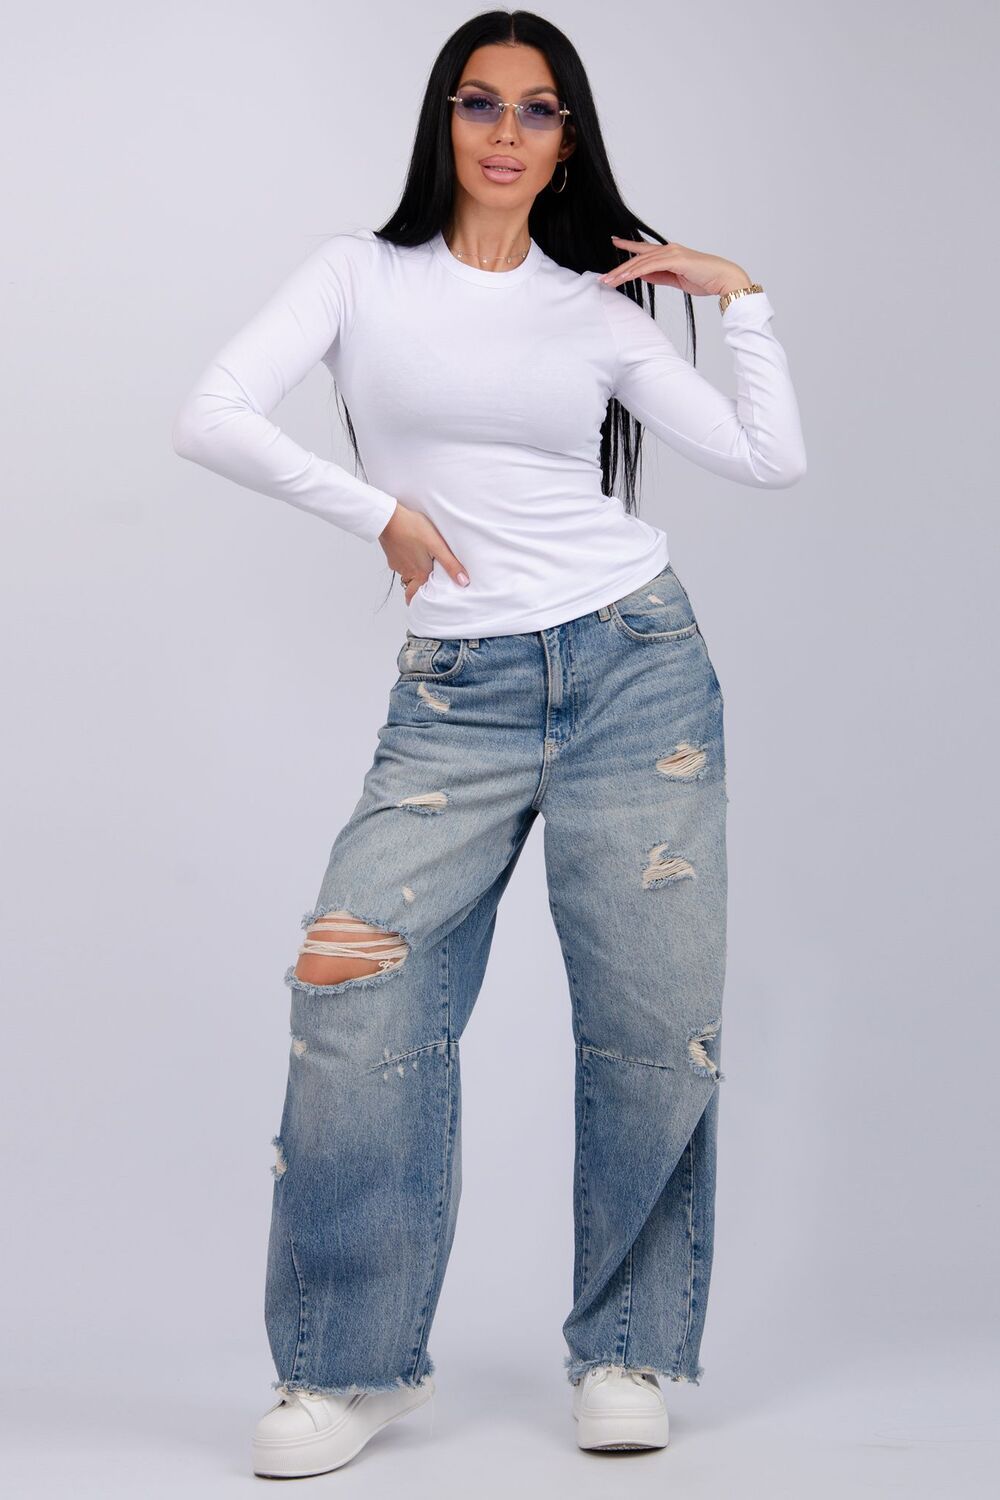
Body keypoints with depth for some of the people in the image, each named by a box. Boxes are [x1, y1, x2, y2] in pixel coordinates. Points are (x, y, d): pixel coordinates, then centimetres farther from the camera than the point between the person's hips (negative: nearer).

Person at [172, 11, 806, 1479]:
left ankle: (626, 1350, 15)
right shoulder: (363, 274, 7)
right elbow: (213, 417, -6)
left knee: (655, 1018, -1)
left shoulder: (600, 306, 10)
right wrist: (381, 511, -7)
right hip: (458, 691, -1)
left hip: (636, 660, 1)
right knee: (362, 993, -12)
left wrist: (742, 298, 3)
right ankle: (354, 1363, 2)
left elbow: (770, 459, 6)